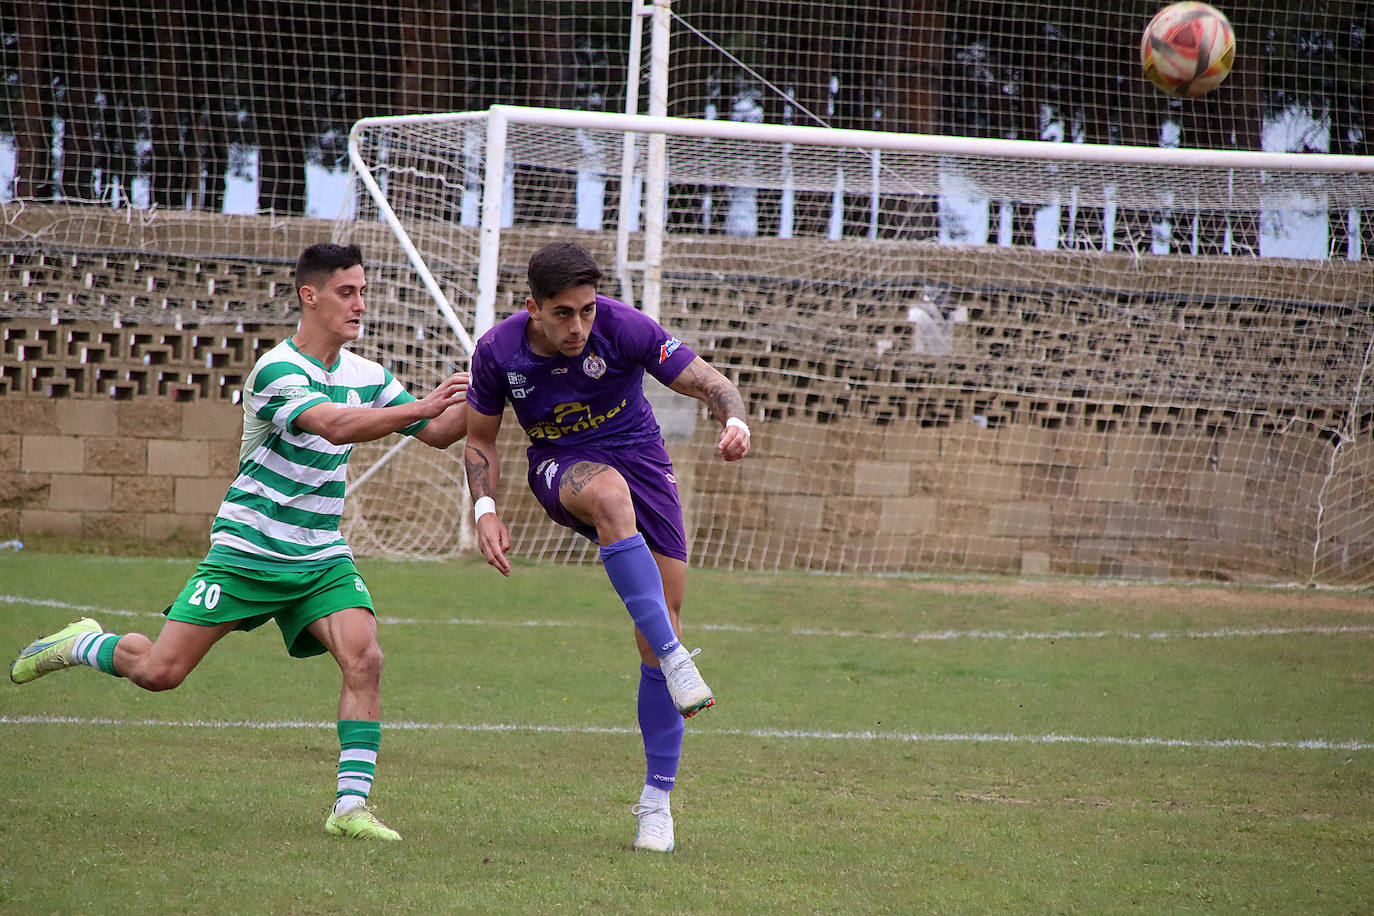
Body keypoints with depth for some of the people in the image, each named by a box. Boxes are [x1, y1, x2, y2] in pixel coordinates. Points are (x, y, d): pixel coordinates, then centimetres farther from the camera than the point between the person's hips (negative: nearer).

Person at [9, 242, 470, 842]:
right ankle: (79, 645, 28)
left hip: (322, 556, 5)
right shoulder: (277, 371, -18)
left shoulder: (366, 375, 4)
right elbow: (334, 425, -35)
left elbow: (437, 433, 10)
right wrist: (423, 404, -40)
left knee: (364, 659, -19)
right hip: (247, 551, -5)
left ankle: (352, 804, -15)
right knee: (159, 671, -3)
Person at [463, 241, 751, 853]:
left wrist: (734, 420, -38)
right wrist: (485, 510, -11)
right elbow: (480, 439, 4)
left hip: (639, 459, 1)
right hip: (560, 468, -1)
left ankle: (656, 800, 5)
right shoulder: (497, 353, -13)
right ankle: (675, 661, -44)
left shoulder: (625, 329, -19)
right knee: (609, 493, -40)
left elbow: (708, 383, -16)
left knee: (660, 629, -6)